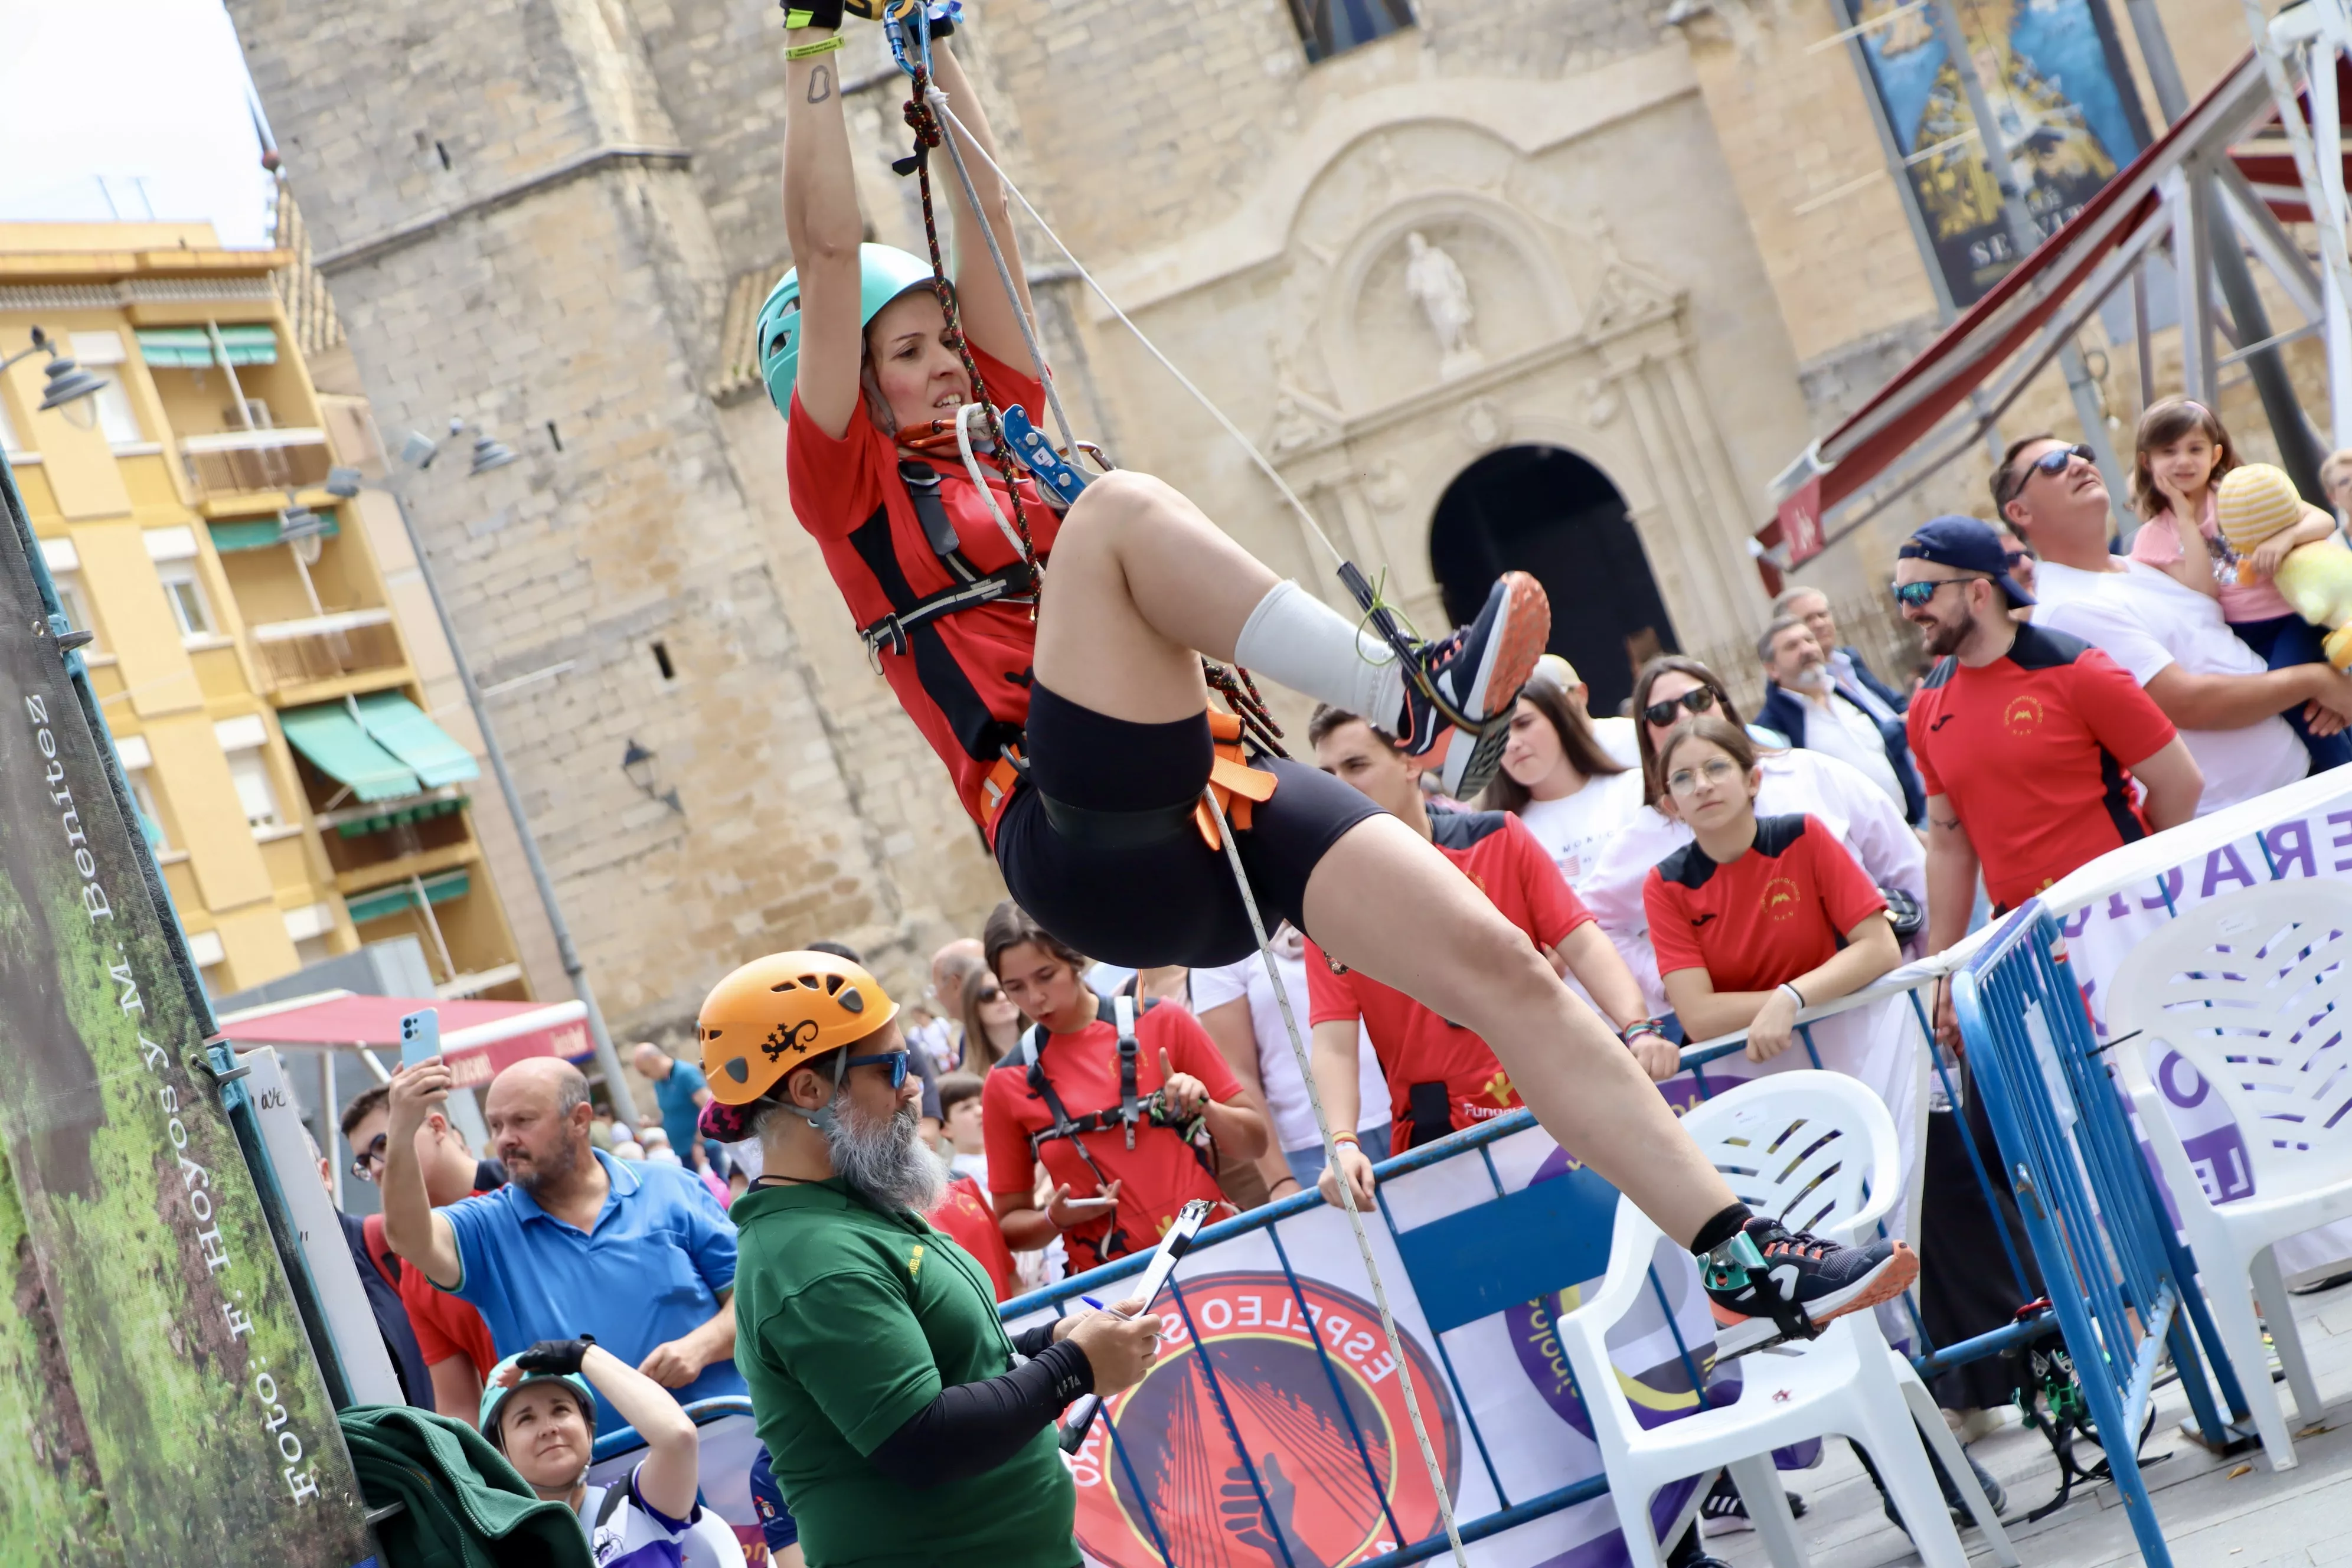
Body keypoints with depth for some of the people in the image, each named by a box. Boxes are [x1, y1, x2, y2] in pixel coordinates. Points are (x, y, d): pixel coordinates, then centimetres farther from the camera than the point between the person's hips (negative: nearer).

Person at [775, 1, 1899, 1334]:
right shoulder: (853, 488, 9)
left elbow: (989, 213, 26)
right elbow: (828, 248, 2)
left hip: (1206, 802, 6)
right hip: (1084, 842, -6)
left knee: (1497, 960, -10)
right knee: (1123, 506, -26)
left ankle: (1736, 1246, -11)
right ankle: (1419, 697, -34)